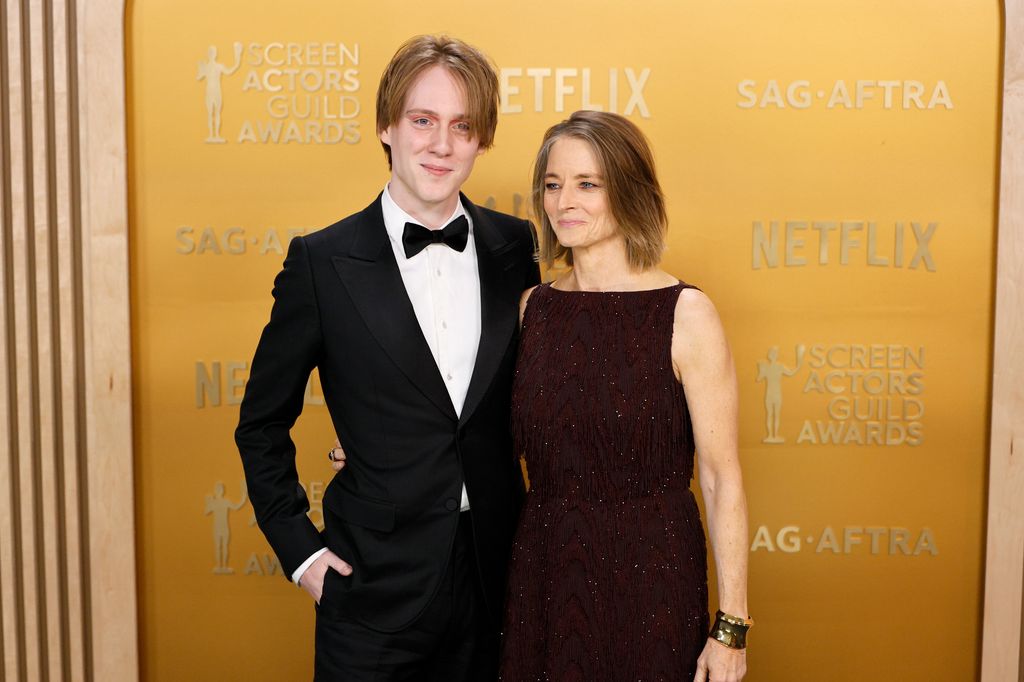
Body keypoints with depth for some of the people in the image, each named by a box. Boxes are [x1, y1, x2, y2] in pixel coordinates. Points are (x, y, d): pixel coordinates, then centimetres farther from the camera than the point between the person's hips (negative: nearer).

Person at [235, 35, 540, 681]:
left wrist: (538, 532, 7)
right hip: (374, 585, -2)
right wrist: (299, 548, -3)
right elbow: (262, 423, 1)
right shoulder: (323, 262, -8)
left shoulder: (517, 247, -1)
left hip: (497, 574, 3)